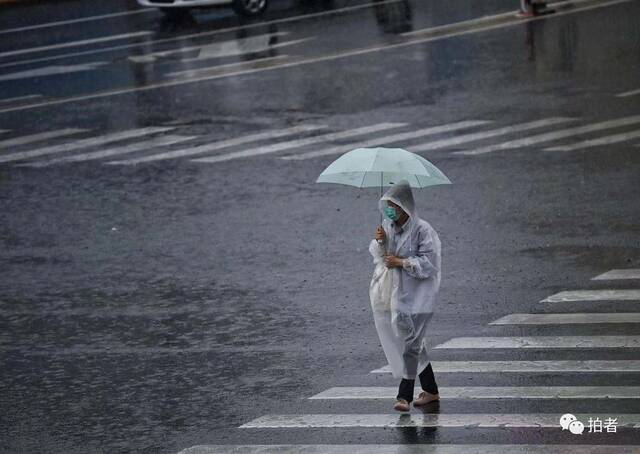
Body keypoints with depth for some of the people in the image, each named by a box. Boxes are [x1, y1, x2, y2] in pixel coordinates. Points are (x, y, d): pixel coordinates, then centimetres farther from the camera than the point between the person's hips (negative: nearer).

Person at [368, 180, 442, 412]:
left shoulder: (422, 230, -13)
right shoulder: (388, 225, 7)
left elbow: (428, 263, -15)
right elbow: (379, 255, 12)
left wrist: (401, 262, -18)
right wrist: (380, 242, -8)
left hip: (416, 295, -7)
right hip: (394, 292, 7)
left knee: (410, 343, -10)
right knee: (415, 343, 15)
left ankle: (404, 396, -9)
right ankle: (430, 391, 26)